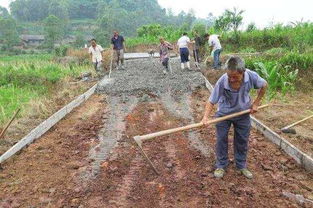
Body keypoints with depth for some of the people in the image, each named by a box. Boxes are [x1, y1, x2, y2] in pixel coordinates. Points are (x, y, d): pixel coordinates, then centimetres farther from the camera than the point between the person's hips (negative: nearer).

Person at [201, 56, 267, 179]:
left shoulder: (251, 76, -28)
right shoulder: (222, 81, -33)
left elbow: (264, 85, -5)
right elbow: (212, 101, -26)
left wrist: (256, 103, -4)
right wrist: (206, 116, -41)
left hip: (243, 113, 2)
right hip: (224, 114, -2)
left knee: (242, 141, 14)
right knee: (221, 140, 8)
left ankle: (241, 166, 35)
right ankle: (221, 166, 29)